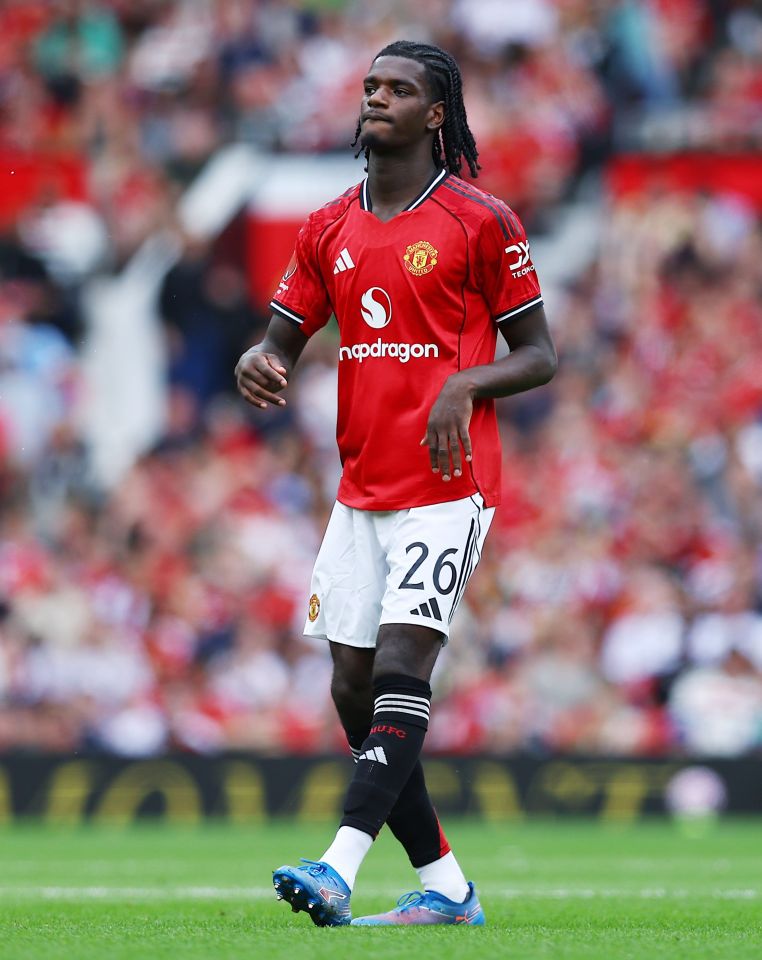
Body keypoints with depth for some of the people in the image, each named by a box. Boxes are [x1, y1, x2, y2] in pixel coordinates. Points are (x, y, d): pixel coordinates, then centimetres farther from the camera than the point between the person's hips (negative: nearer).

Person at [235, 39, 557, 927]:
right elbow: (283, 340, 16)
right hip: (360, 491, 6)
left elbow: (540, 355, 0)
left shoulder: (481, 221, -3)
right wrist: (258, 363, -8)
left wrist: (465, 383, -19)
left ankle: (338, 869, -29)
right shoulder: (329, 230, 13)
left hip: (447, 488, -6)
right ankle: (444, 887, 12)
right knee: (355, 693, 3)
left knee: (400, 667, -18)